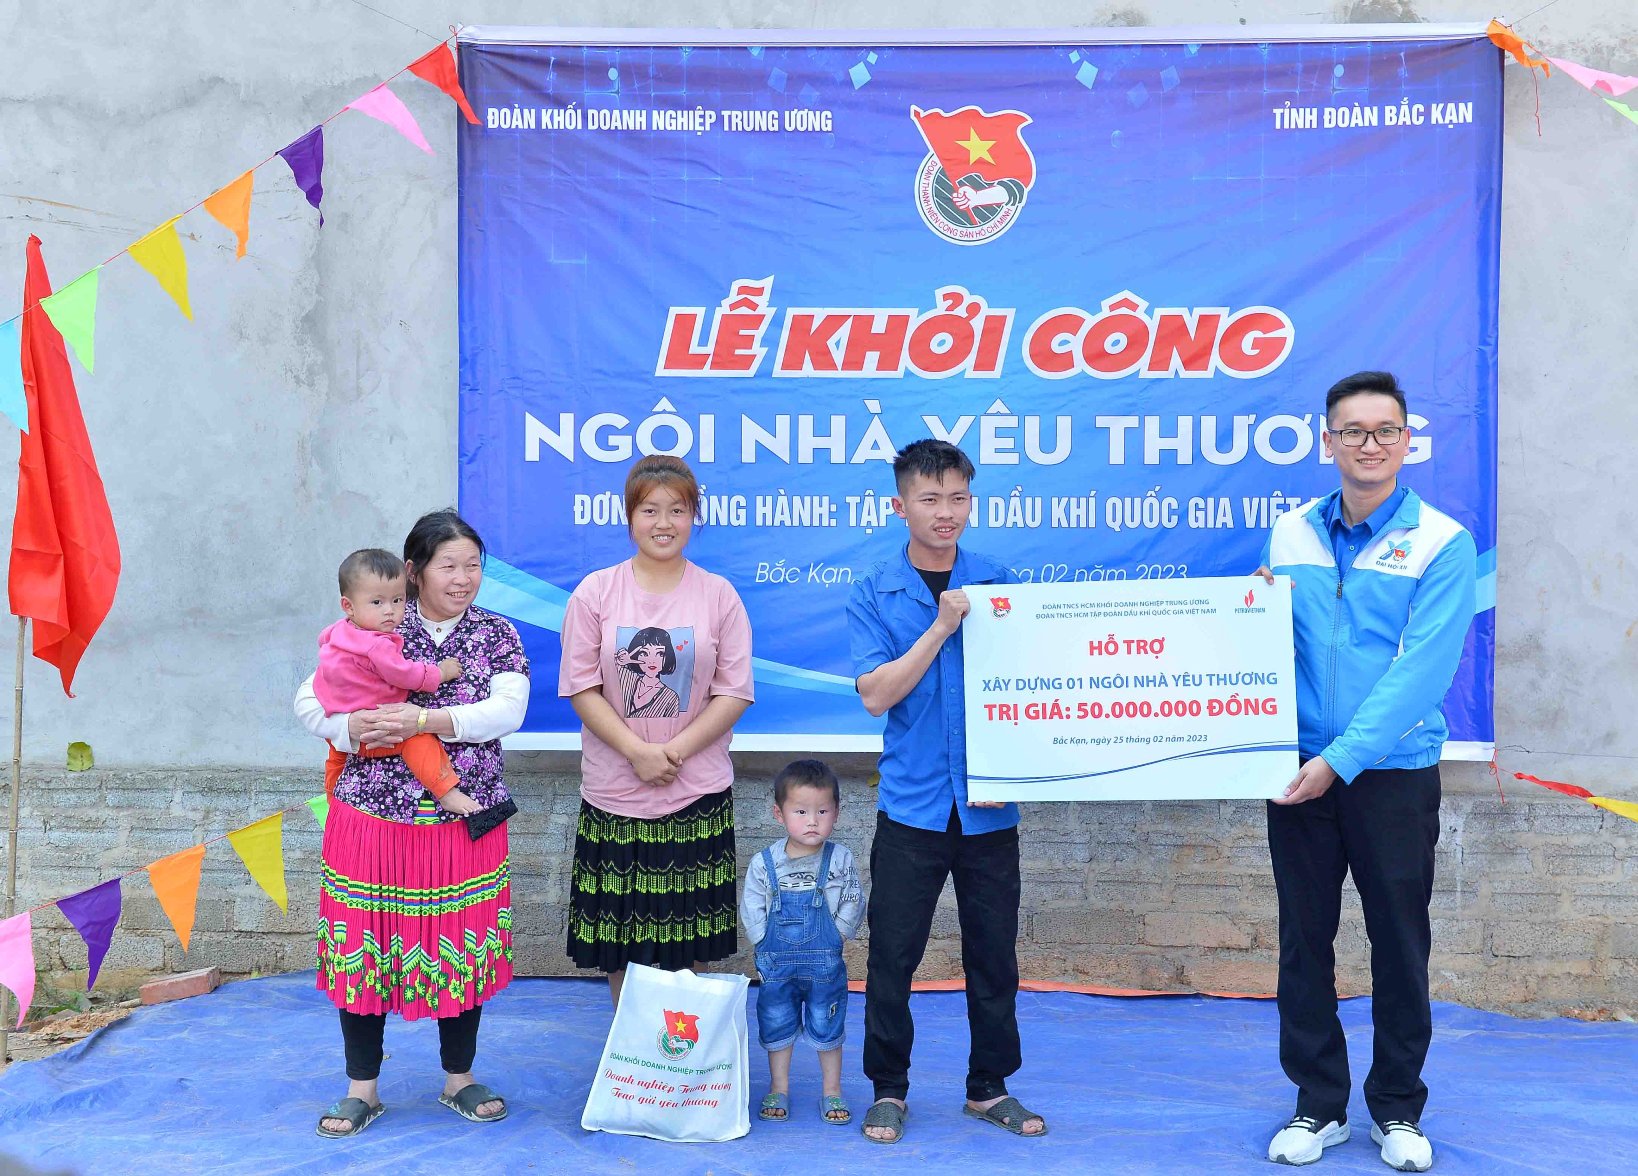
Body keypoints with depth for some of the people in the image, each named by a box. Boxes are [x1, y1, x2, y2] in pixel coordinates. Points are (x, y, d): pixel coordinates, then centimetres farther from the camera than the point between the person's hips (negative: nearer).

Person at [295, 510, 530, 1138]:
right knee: (363, 948, 6)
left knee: (463, 950, 10)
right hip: (372, 821, -1)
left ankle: (459, 1079, 30)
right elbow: (307, 702, 2)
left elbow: (508, 710, -12)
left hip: (464, 823, 1)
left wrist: (423, 720, -21)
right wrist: (352, 725, -18)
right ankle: (362, 1090, 24)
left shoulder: (497, 633, 3)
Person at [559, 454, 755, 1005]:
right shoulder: (595, 592, 0)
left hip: (699, 795, 0)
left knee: (691, 944, 7)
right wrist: (638, 751, -15)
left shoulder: (718, 595, 1)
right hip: (614, 794, 0)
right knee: (620, 939, 8)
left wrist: (675, 751, -13)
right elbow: (582, 688, -3)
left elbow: (735, 691, -2)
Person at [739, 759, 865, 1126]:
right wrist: (767, 945, -8)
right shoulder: (763, 863, -7)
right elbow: (751, 910, -3)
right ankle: (778, 1090, 30)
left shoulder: (841, 860, -8)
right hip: (776, 965, 1)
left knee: (826, 1028, 10)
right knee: (776, 1027, 13)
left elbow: (853, 905, -2)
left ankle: (831, 1091, 27)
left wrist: (832, 938, -9)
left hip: (825, 965, -1)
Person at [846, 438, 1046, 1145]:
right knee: (892, 954, 4)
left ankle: (989, 1087, 28)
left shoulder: (999, 583, 4)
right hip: (912, 804, -2)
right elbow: (877, 693, -10)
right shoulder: (875, 594, 0)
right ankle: (889, 1089, 23)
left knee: (994, 953, 11)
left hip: (988, 805, 2)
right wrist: (942, 625, -16)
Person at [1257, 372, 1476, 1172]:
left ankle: (1397, 1110, 26)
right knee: (1304, 940, 8)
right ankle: (1318, 1104, 24)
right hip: (1301, 768, 3)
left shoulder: (1441, 541, -7)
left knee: (1400, 946, 8)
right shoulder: (1289, 535, 4)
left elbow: (1421, 670, -15)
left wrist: (1342, 759, -20)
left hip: (1395, 773, -3)